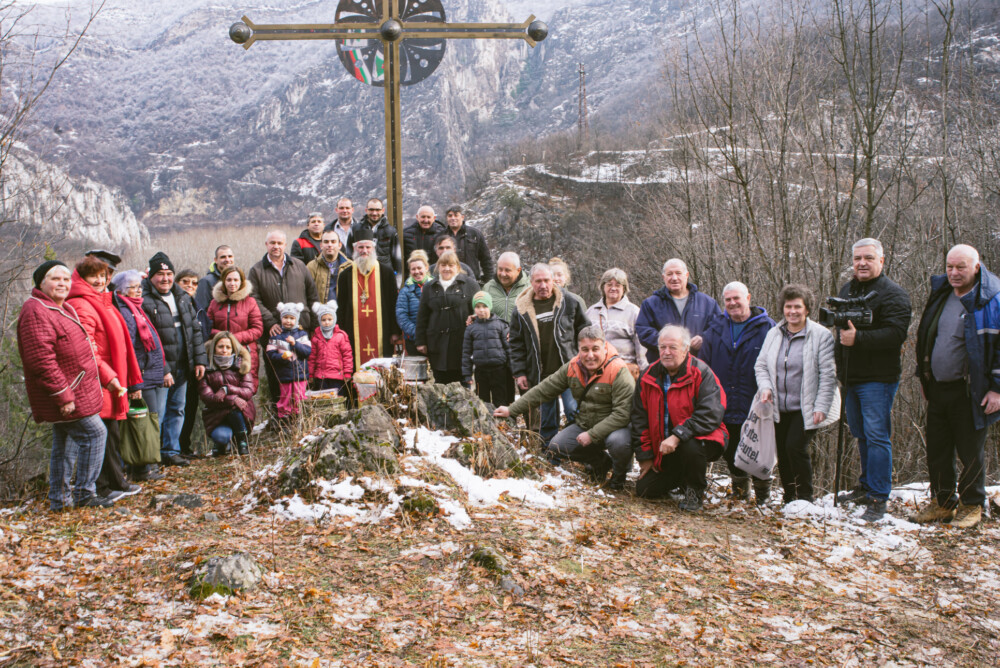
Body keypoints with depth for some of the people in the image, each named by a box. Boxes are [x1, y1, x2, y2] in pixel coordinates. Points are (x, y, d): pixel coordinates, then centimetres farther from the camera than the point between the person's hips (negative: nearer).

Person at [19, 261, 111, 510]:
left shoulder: (64, 309, 17)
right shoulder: (36, 312, -18)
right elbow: (41, 360, -25)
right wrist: (62, 395, -26)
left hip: (72, 393, 10)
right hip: (66, 396, -10)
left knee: (65, 442, 14)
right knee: (94, 432, -9)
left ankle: (59, 499, 22)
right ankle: (84, 494, -1)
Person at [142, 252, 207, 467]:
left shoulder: (182, 298, 12)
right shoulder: (144, 301, -13)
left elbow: (195, 330, 17)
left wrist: (200, 360, 9)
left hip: (182, 367, 7)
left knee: (177, 410, 15)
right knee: (157, 414, -5)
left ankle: (170, 452, 26)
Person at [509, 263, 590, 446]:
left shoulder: (569, 303, 3)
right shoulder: (521, 310, 5)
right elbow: (516, 345, 7)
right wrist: (519, 373, 1)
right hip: (540, 375, 2)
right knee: (546, 419, 10)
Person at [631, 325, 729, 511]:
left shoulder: (702, 373, -14)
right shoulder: (649, 376, 2)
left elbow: (711, 414, -25)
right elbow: (639, 418, 8)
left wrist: (678, 435, -34)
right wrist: (645, 455, 4)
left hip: (699, 439, -5)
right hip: (663, 449, 5)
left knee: (690, 446, -39)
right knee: (644, 490, -3)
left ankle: (695, 491, -8)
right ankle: (682, 477, 27)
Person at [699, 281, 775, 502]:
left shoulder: (767, 327, -3)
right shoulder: (716, 328, 9)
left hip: (754, 409, -4)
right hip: (723, 408, 4)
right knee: (731, 453, 13)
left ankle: (763, 495, 18)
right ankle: (740, 491, 30)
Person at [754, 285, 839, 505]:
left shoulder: (821, 335, -9)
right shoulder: (774, 334, 7)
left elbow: (828, 375, -11)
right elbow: (761, 365, 13)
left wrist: (821, 407, -16)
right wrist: (766, 387, -6)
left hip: (807, 409, -5)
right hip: (780, 408, 6)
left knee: (796, 447, -16)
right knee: (782, 452, 9)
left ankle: (805, 499, -1)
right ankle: (789, 499, 23)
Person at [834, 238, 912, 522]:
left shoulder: (893, 295, -11)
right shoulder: (847, 290, 15)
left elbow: (896, 334, -23)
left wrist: (858, 338, -29)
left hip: (877, 379, -8)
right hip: (850, 377, 8)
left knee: (877, 436, -9)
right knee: (861, 434, 17)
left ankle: (878, 498, -5)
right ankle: (866, 486, 29)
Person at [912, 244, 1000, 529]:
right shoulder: (940, 294, 10)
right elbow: (925, 337, 19)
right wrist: (923, 376, 19)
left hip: (969, 393, -6)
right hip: (937, 389, 6)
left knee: (971, 452, 5)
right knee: (937, 450, 12)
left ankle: (972, 506, 21)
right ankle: (942, 502, 26)